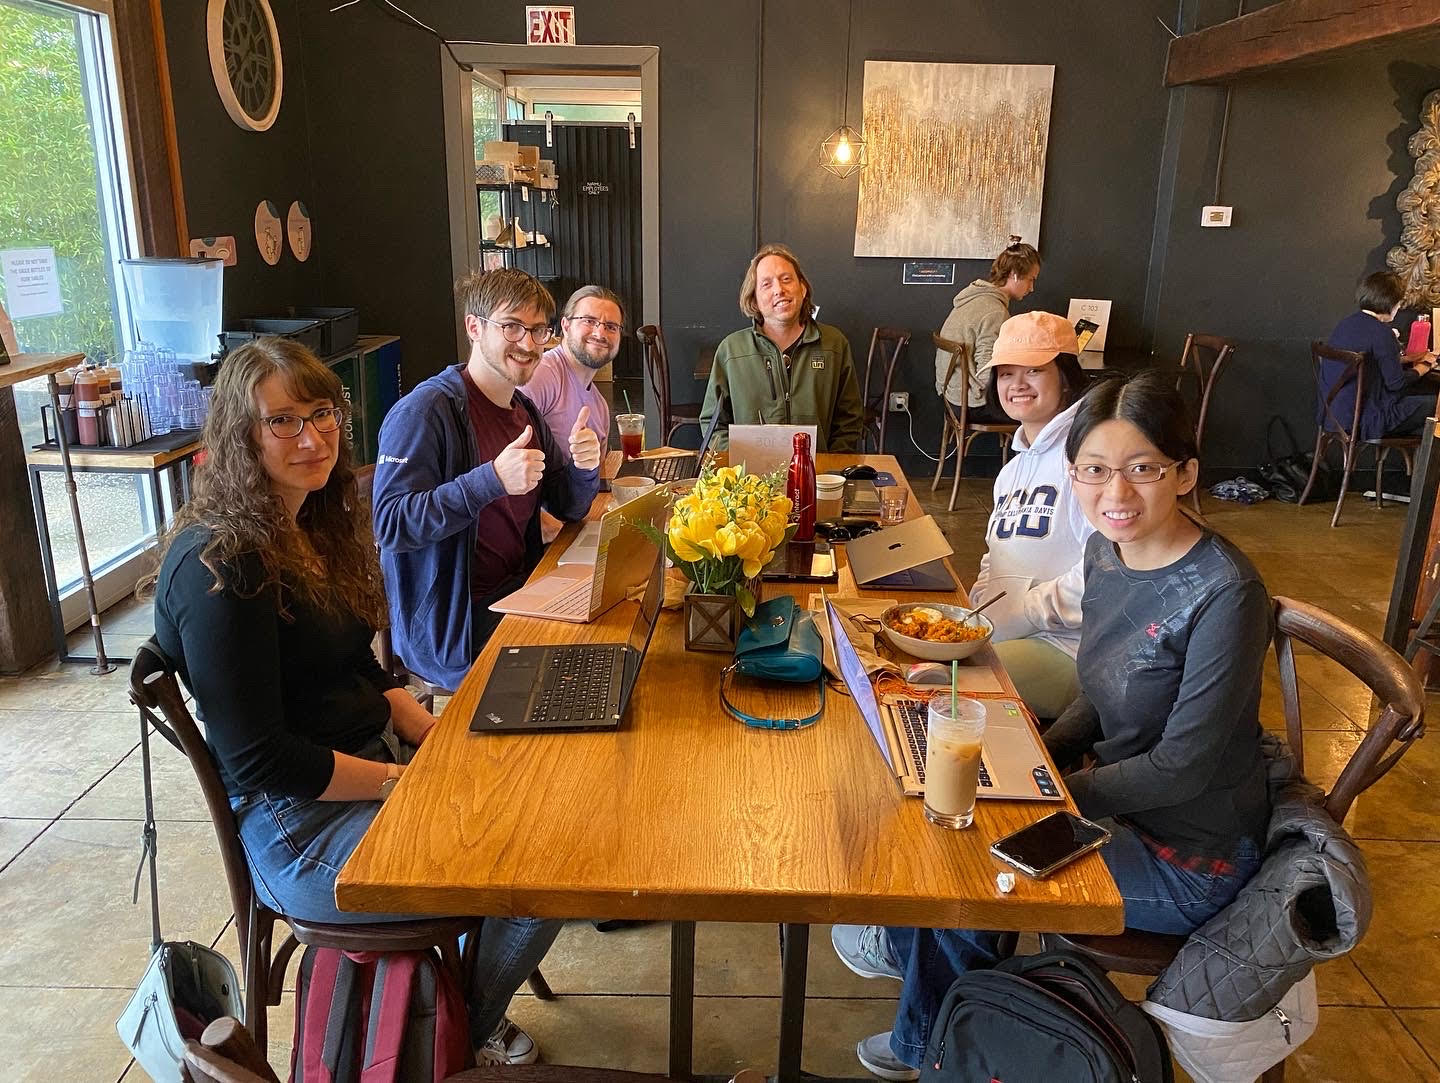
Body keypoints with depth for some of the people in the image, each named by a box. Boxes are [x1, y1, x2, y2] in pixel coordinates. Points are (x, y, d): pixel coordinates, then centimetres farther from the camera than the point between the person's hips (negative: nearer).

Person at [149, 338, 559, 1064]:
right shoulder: (219, 567, -22)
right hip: (297, 822, -9)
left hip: (379, 760, 9)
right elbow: (258, 759, -21)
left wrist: (439, 735, -2)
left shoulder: (316, 524, 6)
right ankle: (462, 1035, 18)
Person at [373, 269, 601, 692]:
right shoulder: (423, 411, -16)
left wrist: (584, 468, -10)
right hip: (451, 630, -8)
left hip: (519, 597, 8)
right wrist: (492, 480, -32)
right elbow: (389, 525, -24)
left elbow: (568, 509, 13)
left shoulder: (524, 412, 11)